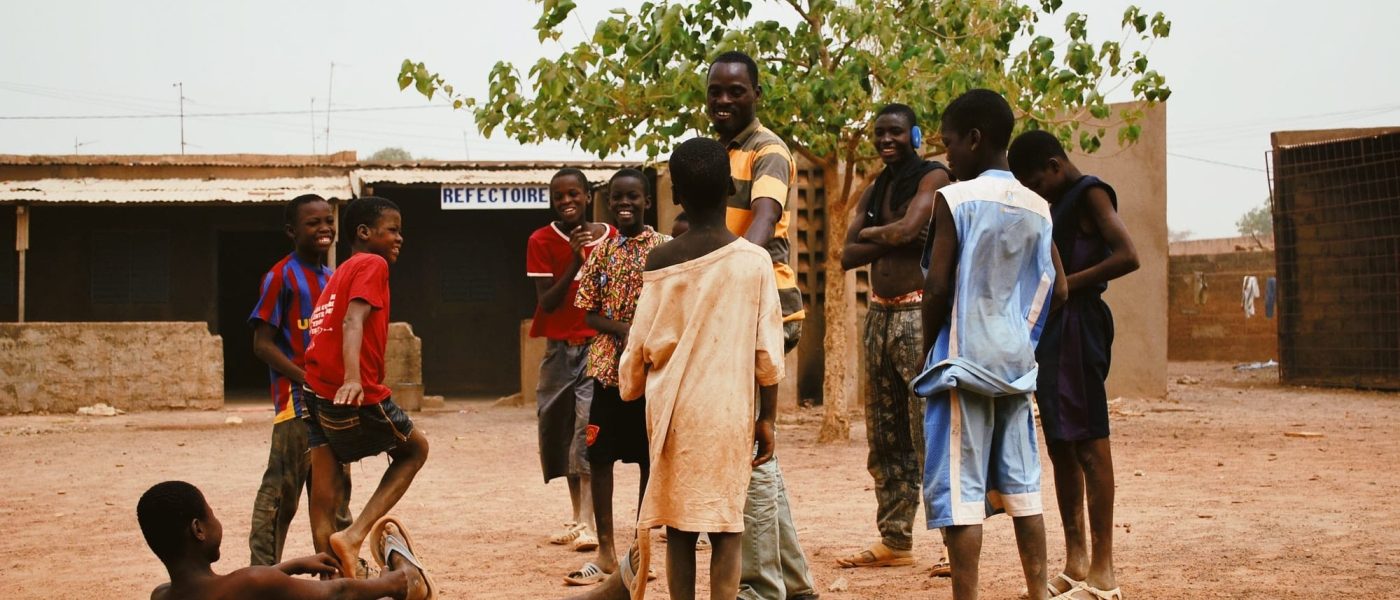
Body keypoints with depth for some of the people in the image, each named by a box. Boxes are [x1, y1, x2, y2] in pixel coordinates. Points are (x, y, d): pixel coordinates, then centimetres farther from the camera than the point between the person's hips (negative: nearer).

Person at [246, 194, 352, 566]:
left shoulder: (331, 279, 14)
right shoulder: (281, 277, -9)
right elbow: (262, 344, -13)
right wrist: (307, 380, -21)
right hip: (296, 400, -8)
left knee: (334, 493, 14)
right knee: (281, 493, -6)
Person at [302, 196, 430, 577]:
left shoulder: (340, 274, 21)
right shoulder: (373, 265, -5)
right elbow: (353, 321, -21)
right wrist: (352, 379, -35)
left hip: (317, 392, 8)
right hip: (358, 398, -8)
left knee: (324, 499, 5)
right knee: (415, 448, 16)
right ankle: (354, 535, 2)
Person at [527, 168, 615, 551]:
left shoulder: (610, 237, 0)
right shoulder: (542, 241, -2)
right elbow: (546, 303, -10)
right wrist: (575, 261, -21)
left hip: (598, 344, -2)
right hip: (559, 347, 2)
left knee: (589, 427, -15)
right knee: (560, 430, 8)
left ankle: (587, 523, -21)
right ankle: (577, 516, 22)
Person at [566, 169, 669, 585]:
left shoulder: (665, 249, -2)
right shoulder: (601, 252, 8)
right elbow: (588, 313, 6)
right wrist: (621, 329, -13)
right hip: (607, 366, 3)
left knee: (648, 458, 4)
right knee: (599, 455, 2)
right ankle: (606, 552, 9)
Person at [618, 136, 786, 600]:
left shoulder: (661, 261, -3)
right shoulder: (754, 261, -5)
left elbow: (641, 346, 3)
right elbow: (768, 353, -3)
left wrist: (631, 387, 22)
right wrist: (767, 418, 6)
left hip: (675, 411, 1)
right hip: (730, 412, -1)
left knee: (679, 526, 8)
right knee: (725, 526, 1)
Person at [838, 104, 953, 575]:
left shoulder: (932, 177, -4)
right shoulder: (872, 192, 17)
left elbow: (906, 229, -19)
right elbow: (848, 256, 7)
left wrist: (870, 233, 0)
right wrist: (890, 240, -8)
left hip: (920, 314, -8)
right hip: (880, 315, 8)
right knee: (885, 438, 9)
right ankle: (894, 540, 15)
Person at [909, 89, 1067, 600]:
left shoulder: (954, 199, -10)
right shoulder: (1038, 208, 8)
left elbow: (938, 287, -12)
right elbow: (1057, 290, 9)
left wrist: (927, 348, 0)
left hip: (964, 361, -6)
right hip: (1017, 363, 6)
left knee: (959, 489, -4)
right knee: (1021, 482, 13)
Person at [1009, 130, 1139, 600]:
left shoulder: (1090, 195, -7)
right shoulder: (1058, 205, 20)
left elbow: (1127, 256, -19)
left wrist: (1067, 284, -16)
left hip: (1077, 323, -9)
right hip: (1050, 328, 10)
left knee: (1089, 444, -8)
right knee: (1060, 444, 10)